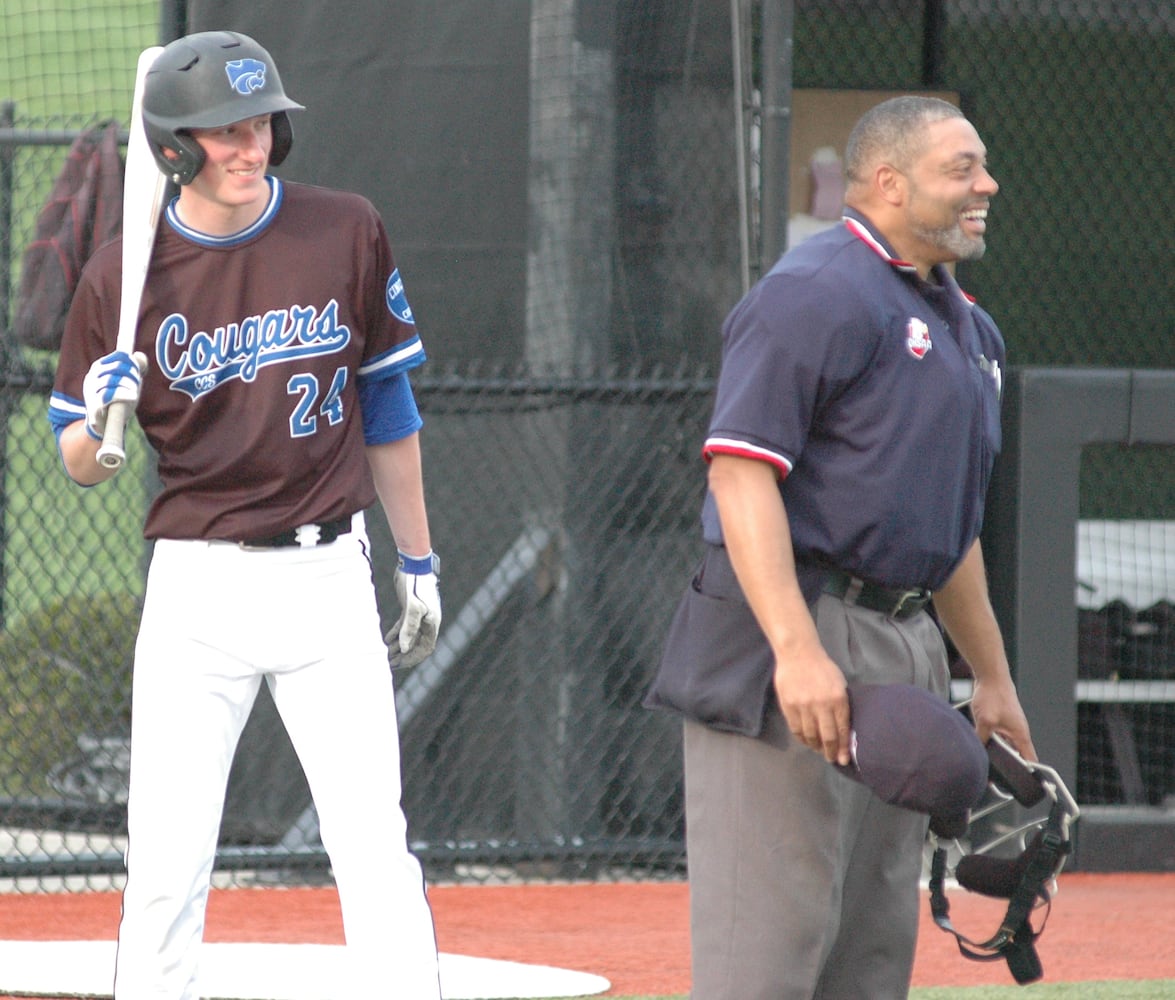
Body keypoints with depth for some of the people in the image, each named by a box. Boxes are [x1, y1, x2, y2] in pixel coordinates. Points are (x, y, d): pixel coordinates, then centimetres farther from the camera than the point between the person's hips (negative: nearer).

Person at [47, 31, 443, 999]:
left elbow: (386, 404, 12)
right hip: (196, 584, 0)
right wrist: (101, 420, -19)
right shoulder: (125, 274, -3)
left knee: (375, 844, -6)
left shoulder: (347, 232, 1)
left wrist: (419, 560, 16)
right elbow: (80, 464, 4)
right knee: (166, 857, -1)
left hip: (328, 577, 0)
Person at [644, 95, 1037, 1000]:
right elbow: (742, 471, -20)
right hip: (802, 630, -10)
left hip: (906, 648, 10)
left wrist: (993, 677, 30)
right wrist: (796, 648, -30)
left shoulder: (965, 327, 19)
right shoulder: (817, 292, -11)